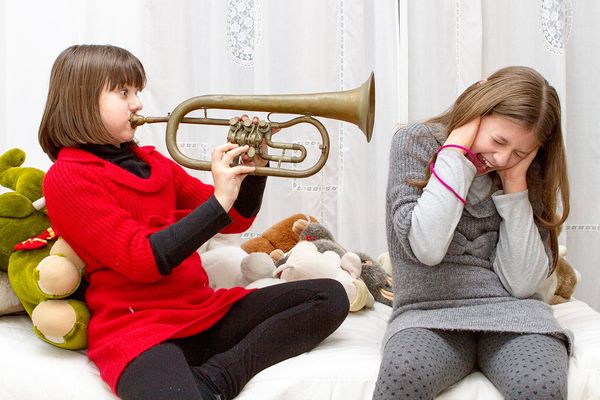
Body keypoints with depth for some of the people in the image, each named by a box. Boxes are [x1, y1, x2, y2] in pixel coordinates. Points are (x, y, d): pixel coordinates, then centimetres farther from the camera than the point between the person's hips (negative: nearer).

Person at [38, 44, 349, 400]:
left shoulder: (151, 161, 17)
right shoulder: (67, 177, -4)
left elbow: (235, 221, 19)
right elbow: (144, 260, -16)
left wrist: (252, 167, 3)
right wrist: (219, 200, -18)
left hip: (205, 310, 9)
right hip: (139, 329, -8)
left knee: (330, 297, -8)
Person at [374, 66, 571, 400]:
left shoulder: (532, 177, 6)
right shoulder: (415, 143, -1)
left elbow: (522, 283, -5)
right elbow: (426, 248, -17)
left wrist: (515, 184, -7)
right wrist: (457, 150, -13)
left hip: (510, 310, 3)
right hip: (429, 312, -2)